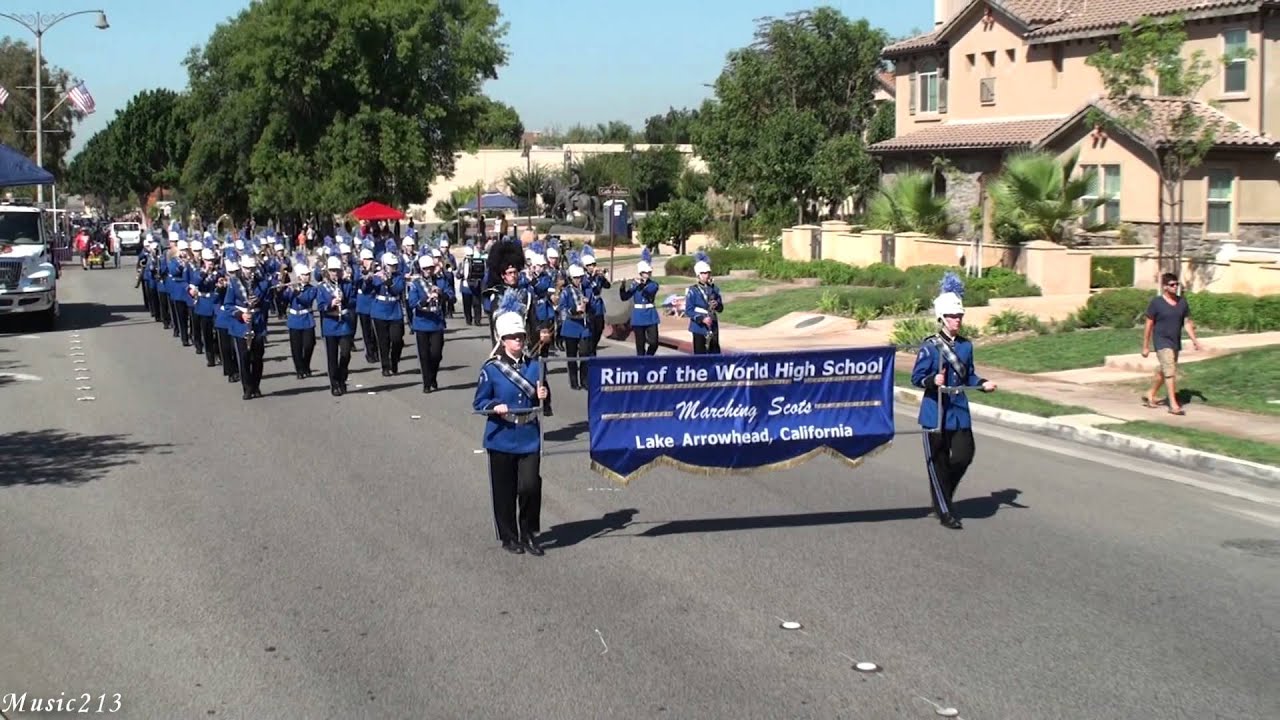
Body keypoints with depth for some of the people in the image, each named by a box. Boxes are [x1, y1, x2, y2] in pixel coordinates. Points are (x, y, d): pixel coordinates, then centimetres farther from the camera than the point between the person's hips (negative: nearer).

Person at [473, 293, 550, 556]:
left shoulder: (535, 366, 5)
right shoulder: (491, 369, -5)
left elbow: (541, 398, 14)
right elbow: (479, 402, -1)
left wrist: (542, 395, -8)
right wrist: (495, 407, -21)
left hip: (530, 437, 2)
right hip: (501, 438, -2)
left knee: (530, 485, -6)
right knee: (504, 490, 5)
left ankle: (529, 534, 12)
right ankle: (508, 537, 20)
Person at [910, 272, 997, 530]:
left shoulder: (966, 346, 8)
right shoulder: (930, 346, -8)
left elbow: (968, 376, 16)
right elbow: (916, 377, -9)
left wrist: (983, 383, -2)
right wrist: (933, 380, -27)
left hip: (960, 410, 5)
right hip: (935, 412, -5)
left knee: (964, 456, -2)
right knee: (938, 462, 1)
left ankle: (942, 495, 24)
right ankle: (945, 512, 11)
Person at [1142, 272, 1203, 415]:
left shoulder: (1182, 302, 5)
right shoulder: (1156, 302, -9)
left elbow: (1187, 322, 10)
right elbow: (1149, 325, -5)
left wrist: (1194, 339, -1)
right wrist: (1145, 346, -4)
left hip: (1175, 343, 6)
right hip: (1162, 342, -6)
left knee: (1163, 371, 16)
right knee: (1170, 372, -13)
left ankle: (1150, 395, 34)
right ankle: (1173, 405, -14)